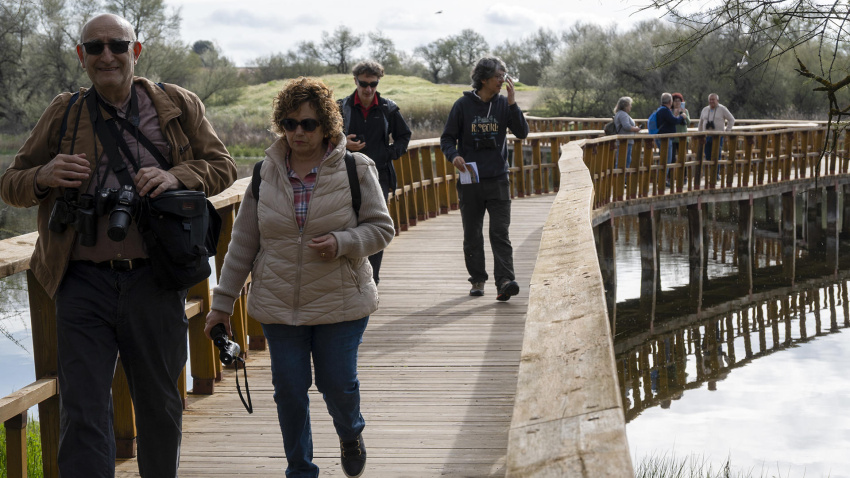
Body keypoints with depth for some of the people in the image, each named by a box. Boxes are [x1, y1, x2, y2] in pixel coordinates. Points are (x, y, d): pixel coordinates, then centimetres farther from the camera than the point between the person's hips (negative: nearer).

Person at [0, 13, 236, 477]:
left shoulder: (177, 106, 6)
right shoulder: (63, 113, 8)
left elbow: (222, 167, 9)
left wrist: (176, 176, -11)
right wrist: (44, 177, -11)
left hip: (154, 281, 0)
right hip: (83, 283, 0)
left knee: (159, 405, 15)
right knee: (81, 413, -3)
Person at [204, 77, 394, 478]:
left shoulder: (356, 170, -4)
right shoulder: (265, 173, 3)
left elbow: (381, 228, 1)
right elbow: (243, 242, 7)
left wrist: (342, 242, -19)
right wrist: (223, 301, 7)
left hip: (340, 302, -2)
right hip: (278, 305, 2)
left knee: (337, 383, 1)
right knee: (289, 392, 3)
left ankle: (351, 434, 36)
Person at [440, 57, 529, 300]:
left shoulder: (503, 104, 4)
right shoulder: (463, 105, -1)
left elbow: (522, 132, -5)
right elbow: (447, 137, 4)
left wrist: (512, 103, -13)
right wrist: (453, 156, -16)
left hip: (498, 180, 0)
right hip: (469, 180, 0)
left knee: (500, 232, -8)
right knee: (472, 234, 8)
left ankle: (505, 280, -15)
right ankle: (477, 280, 19)